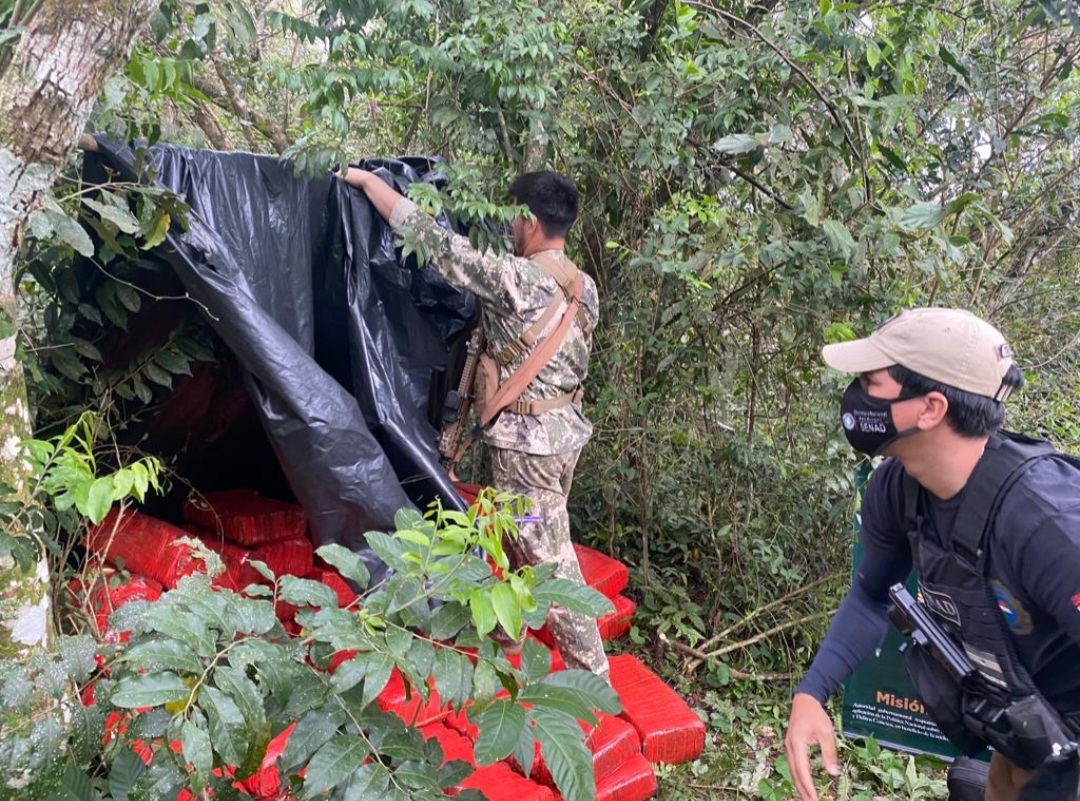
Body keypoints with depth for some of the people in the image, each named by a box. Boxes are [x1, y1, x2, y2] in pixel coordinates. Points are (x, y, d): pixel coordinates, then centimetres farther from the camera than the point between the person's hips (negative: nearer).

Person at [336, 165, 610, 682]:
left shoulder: (513, 278, -22)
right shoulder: (583, 286, 3)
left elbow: (432, 240, -17)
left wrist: (367, 179, -6)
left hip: (527, 440, -9)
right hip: (565, 428, 9)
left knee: (549, 561, 3)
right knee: (523, 543, 24)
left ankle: (591, 675, 15)